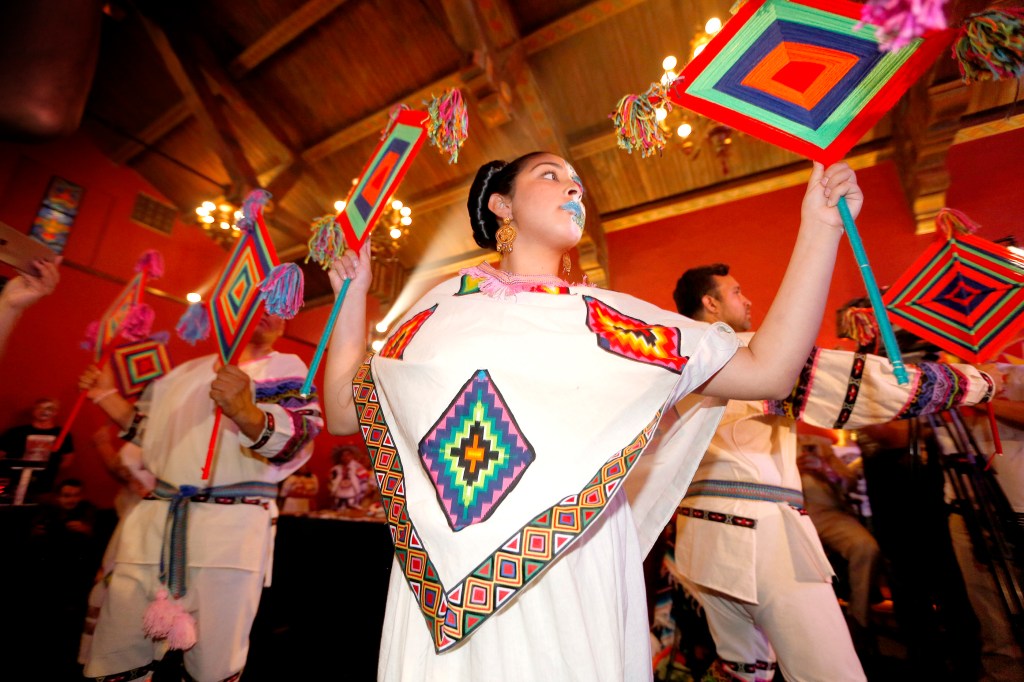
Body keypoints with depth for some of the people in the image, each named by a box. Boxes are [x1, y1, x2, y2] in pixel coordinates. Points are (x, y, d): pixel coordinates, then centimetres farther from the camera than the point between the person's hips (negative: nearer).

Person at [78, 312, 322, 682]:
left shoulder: (287, 368, 0)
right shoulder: (188, 370, 18)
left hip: (232, 528, -4)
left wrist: (246, 412, -34)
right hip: (154, 522, 5)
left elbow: (296, 437, -17)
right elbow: (154, 433, 29)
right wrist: (108, 397, 19)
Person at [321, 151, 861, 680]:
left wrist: (821, 227, 0)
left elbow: (769, 370, 0)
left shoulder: (606, 318, 3)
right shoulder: (440, 308, 6)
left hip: (569, 586, 0)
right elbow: (344, 413, 11)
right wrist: (353, 295, 12)